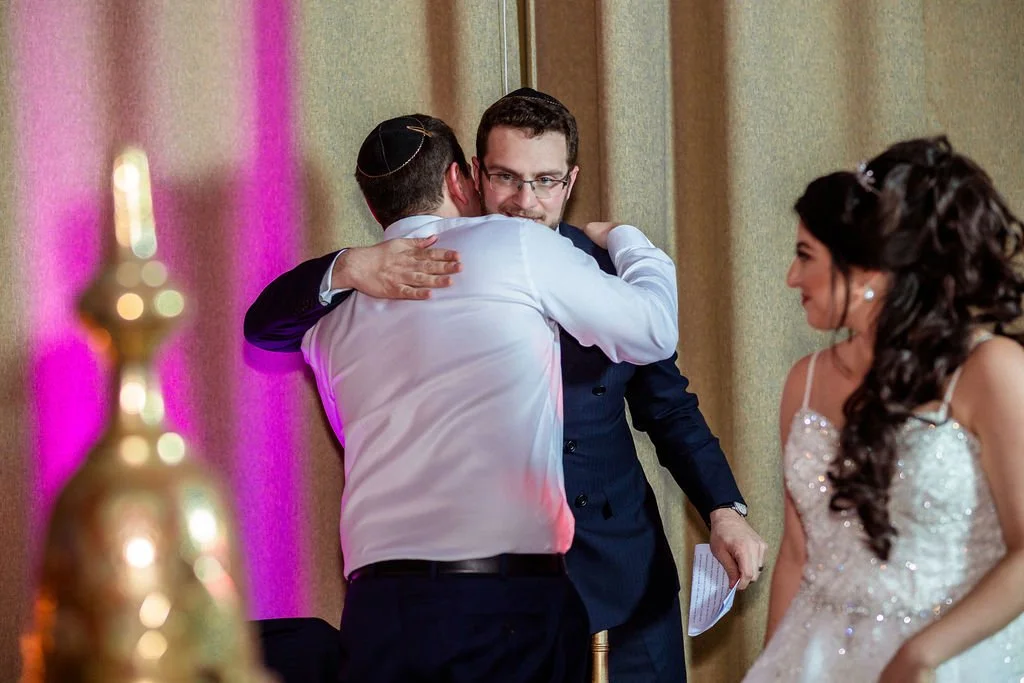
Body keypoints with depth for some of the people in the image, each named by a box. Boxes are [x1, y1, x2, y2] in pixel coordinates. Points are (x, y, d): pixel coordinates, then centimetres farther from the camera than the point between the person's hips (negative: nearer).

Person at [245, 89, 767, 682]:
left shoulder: (609, 270, 5)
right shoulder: (431, 275, -3)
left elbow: (668, 407, 14)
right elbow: (266, 325, -7)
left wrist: (725, 510, -1)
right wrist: (348, 270, -28)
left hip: (623, 571, 3)